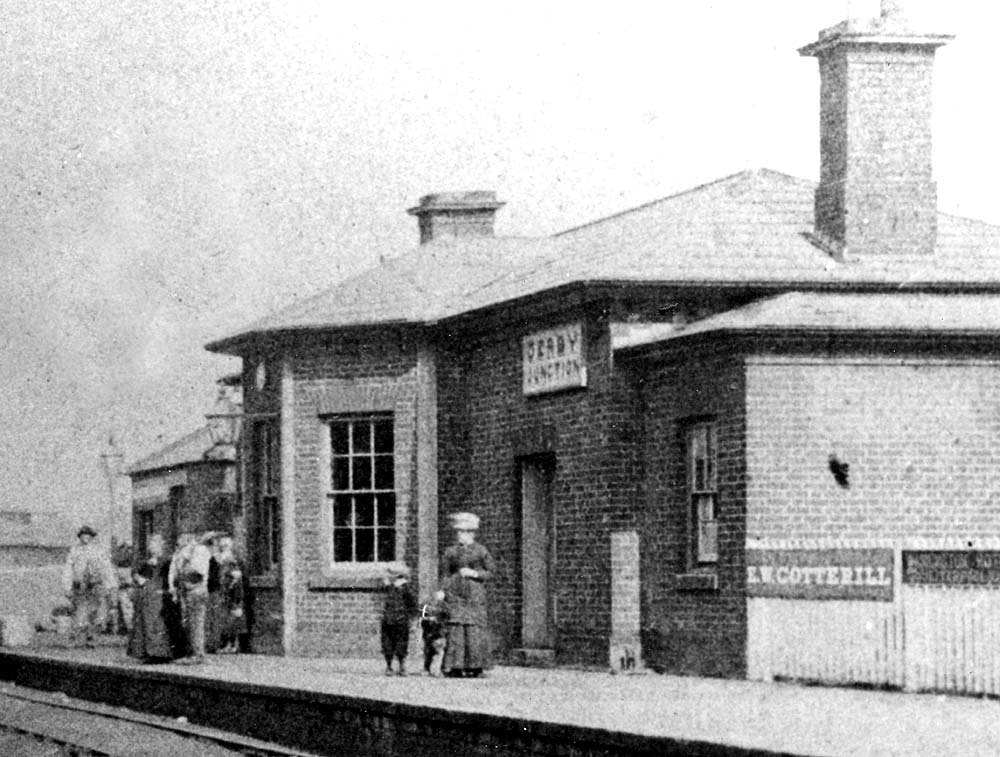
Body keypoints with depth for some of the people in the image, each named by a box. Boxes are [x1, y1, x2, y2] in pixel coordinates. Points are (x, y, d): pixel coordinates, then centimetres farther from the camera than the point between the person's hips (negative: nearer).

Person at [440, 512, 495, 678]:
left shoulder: (481, 551, 6)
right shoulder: (450, 552, 11)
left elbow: (490, 572, 7)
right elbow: (445, 575, 12)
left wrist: (474, 574, -9)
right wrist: (444, 591, -1)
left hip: (475, 595, -1)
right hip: (455, 595, 1)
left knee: (474, 630, -5)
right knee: (455, 629, -8)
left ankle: (474, 667, 0)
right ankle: (454, 666, -8)